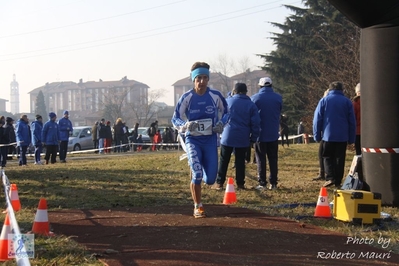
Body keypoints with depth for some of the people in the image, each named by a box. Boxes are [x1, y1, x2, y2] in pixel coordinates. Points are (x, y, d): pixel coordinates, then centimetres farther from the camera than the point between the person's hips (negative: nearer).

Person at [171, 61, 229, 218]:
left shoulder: (216, 96, -5)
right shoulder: (186, 98, -8)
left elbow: (226, 112, 11)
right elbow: (175, 119, -4)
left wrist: (221, 123, -10)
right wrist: (185, 126, -26)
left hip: (210, 140, 2)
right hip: (193, 140, -2)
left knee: (210, 180, -1)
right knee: (197, 174, -18)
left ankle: (199, 172, 38)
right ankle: (198, 207, 1)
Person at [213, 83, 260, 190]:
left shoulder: (228, 101, -1)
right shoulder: (251, 105, 0)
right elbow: (255, 123, -2)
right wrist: (253, 137, 7)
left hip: (228, 137, -1)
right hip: (243, 138, 1)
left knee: (224, 160, 5)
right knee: (240, 161, 9)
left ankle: (219, 183, 4)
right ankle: (240, 183, 9)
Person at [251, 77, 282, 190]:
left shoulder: (254, 98, -6)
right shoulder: (278, 98, -1)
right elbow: (279, 113, 8)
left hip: (260, 134, -2)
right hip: (273, 134, 2)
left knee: (261, 159, 5)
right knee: (273, 159, 10)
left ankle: (262, 183, 2)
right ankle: (273, 183, 8)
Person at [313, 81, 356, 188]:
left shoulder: (324, 100, 1)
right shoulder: (347, 102, 4)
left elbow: (317, 120, -1)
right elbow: (352, 122, 5)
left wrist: (317, 135, 5)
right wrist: (351, 138, 10)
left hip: (328, 135, -1)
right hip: (343, 137, 1)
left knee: (328, 157, 8)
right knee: (340, 158, 8)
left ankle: (330, 178, -10)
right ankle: (338, 181, 7)